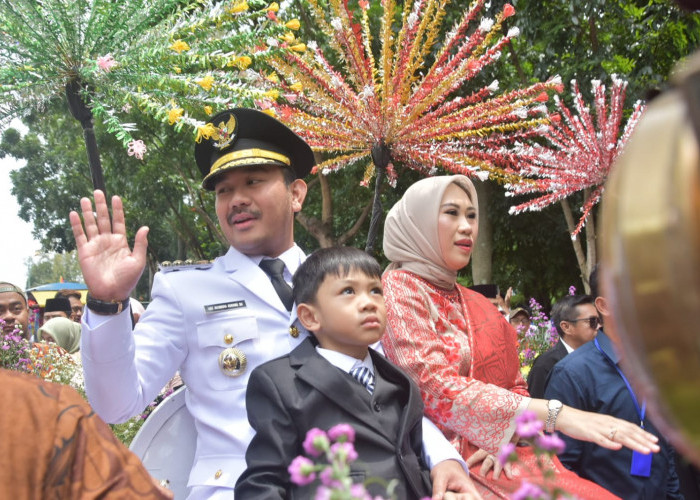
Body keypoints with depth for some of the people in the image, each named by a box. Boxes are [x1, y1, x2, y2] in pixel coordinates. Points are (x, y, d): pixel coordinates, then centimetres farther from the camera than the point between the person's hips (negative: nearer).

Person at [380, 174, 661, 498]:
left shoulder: (478, 305, 17)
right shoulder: (398, 287, -4)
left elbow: (514, 386, 15)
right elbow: (435, 388, -17)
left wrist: (506, 437, -9)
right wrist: (554, 415, -23)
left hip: (501, 457, 6)